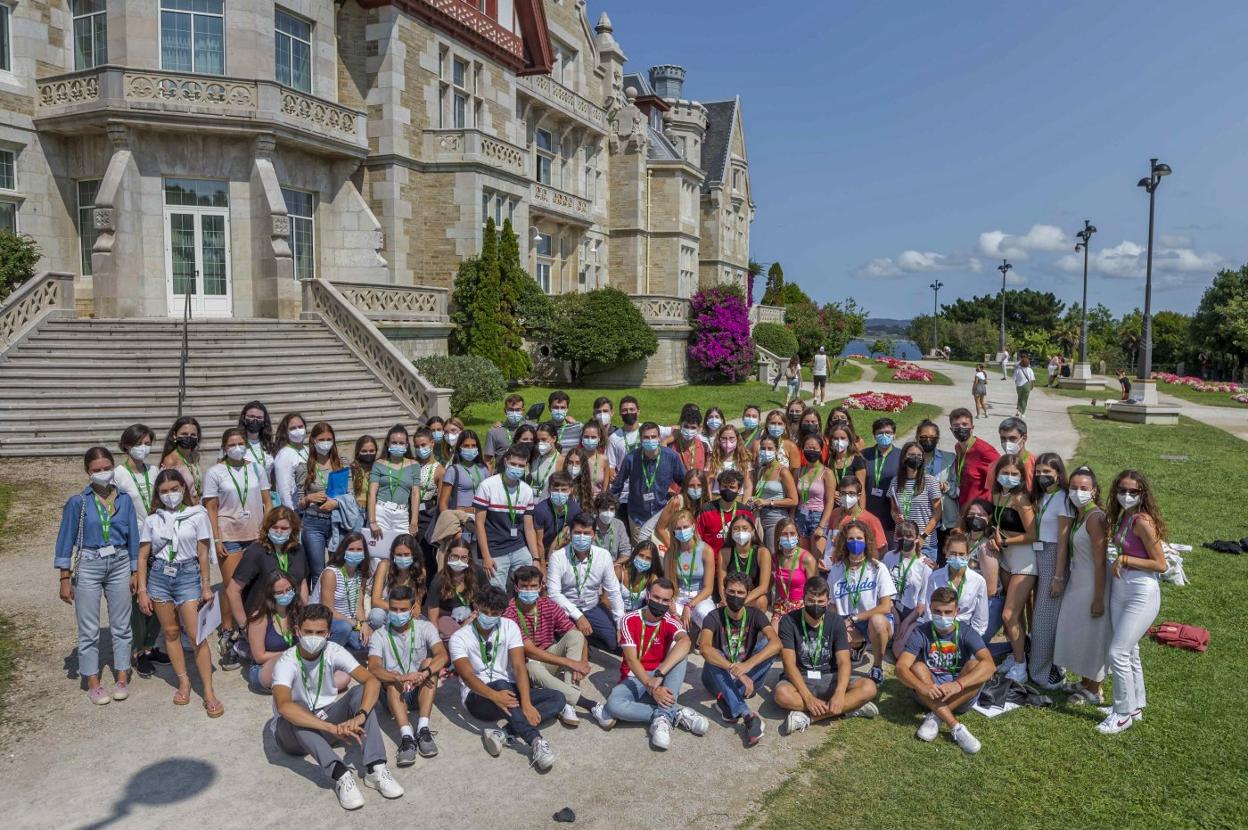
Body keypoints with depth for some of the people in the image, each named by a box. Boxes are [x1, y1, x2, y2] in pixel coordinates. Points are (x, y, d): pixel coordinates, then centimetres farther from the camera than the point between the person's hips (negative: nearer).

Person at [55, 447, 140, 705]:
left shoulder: (124, 500, 2)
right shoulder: (78, 502, -5)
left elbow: (133, 537, 7)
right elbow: (66, 539, -2)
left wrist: (135, 572, 8)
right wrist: (65, 578, -4)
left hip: (120, 565, 2)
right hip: (88, 566, -2)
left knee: (121, 625, 9)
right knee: (89, 628, 5)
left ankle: (122, 678, 21)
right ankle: (93, 684, 16)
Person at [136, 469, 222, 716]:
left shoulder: (197, 515, -2)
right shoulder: (152, 519, 3)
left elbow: (203, 553, 1)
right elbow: (143, 556, 6)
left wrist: (206, 585, 2)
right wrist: (142, 590, 1)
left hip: (188, 575, -2)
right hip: (159, 576, 3)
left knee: (197, 635, -7)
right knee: (171, 632, 10)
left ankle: (209, 693, -2)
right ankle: (183, 682, 25)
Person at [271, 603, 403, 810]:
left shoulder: (333, 652, -12)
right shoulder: (287, 663, -23)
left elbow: (373, 681, -22)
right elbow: (283, 705, -43)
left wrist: (360, 716, -41)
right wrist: (333, 728, -51)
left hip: (327, 723, 3)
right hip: (293, 734, -3)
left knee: (361, 691, -21)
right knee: (292, 716, -36)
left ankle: (375, 769, -32)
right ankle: (340, 775, -43)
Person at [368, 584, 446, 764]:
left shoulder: (425, 628, -2)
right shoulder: (379, 635, -4)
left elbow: (443, 655, -20)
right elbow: (373, 668, -22)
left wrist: (424, 673, -41)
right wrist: (399, 678, -42)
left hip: (422, 691, 1)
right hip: (394, 695, 0)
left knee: (429, 662, -26)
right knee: (391, 678, -31)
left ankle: (423, 729, -35)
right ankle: (406, 736, -46)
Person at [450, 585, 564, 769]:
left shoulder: (509, 627, -1)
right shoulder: (459, 638, -8)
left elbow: (519, 667, -12)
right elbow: (468, 676, -22)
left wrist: (526, 703, -29)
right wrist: (494, 696, -41)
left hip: (509, 692, 4)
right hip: (477, 697, -4)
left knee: (558, 698, -17)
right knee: (500, 684, -38)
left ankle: (503, 734, -33)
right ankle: (536, 741, -45)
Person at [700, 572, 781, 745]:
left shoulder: (755, 615, -8)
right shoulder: (714, 618, -13)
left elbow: (776, 643, -27)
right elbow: (705, 648, -34)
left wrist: (748, 665, -41)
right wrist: (734, 669, -47)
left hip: (747, 677, 1)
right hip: (719, 678, -1)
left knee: (766, 644, -22)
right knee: (713, 656, -33)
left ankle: (726, 701, -25)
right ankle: (748, 715, -42)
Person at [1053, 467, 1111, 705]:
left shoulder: (1095, 518, -19)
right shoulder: (1076, 515, 7)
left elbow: (1100, 562, -20)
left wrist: (1098, 598, -19)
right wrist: (1059, 578, 10)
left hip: (1093, 584, -8)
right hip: (1076, 581, 8)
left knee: (1092, 635, 5)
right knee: (1077, 632, 17)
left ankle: (1094, 691, 21)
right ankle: (1085, 683, 33)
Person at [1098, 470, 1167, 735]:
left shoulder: (1142, 521, -18)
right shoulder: (1122, 517, 7)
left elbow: (1161, 564, -17)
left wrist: (1124, 559, -17)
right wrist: (1116, 564, -1)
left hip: (1142, 594, -9)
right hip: (1120, 589, 9)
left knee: (1117, 653, -7)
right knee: (1130, 652, 18)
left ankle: (1124, 713, 9)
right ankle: (1136, 705, 33)